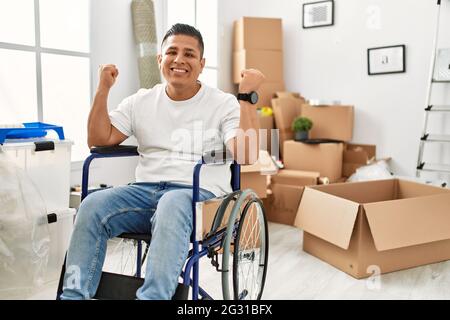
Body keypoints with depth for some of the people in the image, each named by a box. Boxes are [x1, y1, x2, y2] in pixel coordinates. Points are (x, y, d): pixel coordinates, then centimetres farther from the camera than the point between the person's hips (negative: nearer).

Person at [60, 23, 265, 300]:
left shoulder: (224, 104, 4)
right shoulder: (141, 101, 16)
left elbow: (245, 155, -11)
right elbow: (99, 140, 11)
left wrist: (247, 97, -13)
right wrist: (103, 89, 4)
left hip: (200, 193, -3)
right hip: (146, 190, 4)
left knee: (172, 204, -38)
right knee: (93, 205, -24)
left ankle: (152, 296, -37)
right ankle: (74, 294, -15)